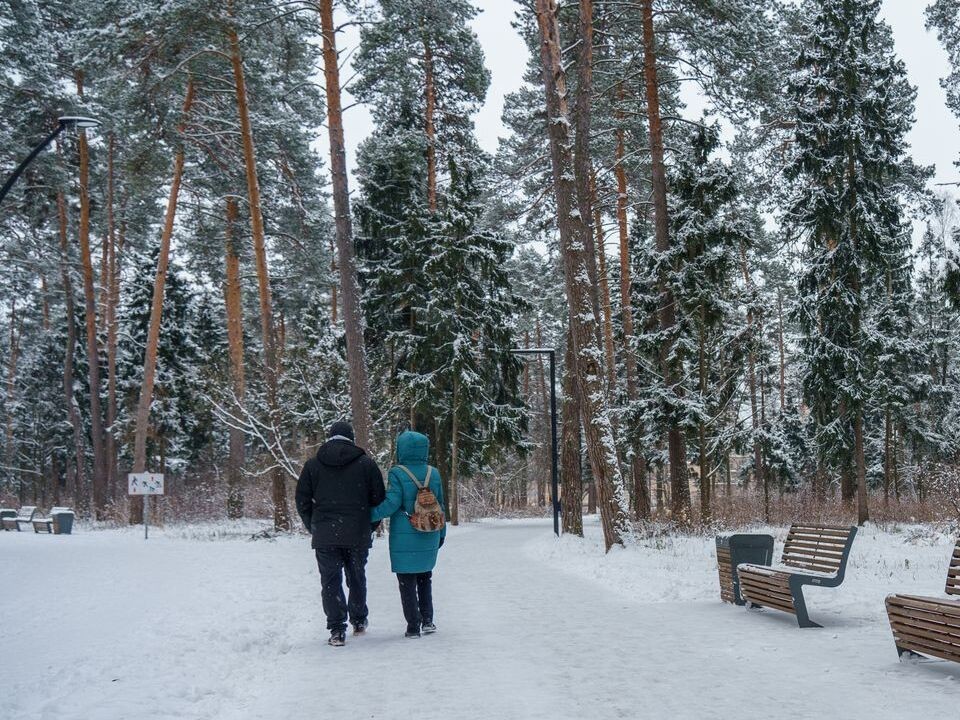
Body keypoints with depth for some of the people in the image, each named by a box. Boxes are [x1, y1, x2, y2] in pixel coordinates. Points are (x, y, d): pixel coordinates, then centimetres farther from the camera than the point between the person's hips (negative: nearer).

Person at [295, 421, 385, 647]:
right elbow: (379, 499, 3)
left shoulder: (313, 465, 5)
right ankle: (359, 621, 30)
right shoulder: (366, 463, 2)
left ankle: (337, 630, -3)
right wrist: (369, 528, 14)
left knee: (330, 581, 3)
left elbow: (303, 501, 6)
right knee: (357, 578, 17)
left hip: (324, 536, -1)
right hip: (358, 535, 1)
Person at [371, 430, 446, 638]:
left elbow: (391, 504, -18)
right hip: (429, 537, 5)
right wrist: (441, 533, 19)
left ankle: (413, 626, 6)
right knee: (425, 578, 21)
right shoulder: (433, 474, 4)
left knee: (407, 582, 5)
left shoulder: (397, 473, -12)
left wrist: (370, 515, -8)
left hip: (404, 539, -5)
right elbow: (440, 505, 10)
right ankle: (427, 620, 16)